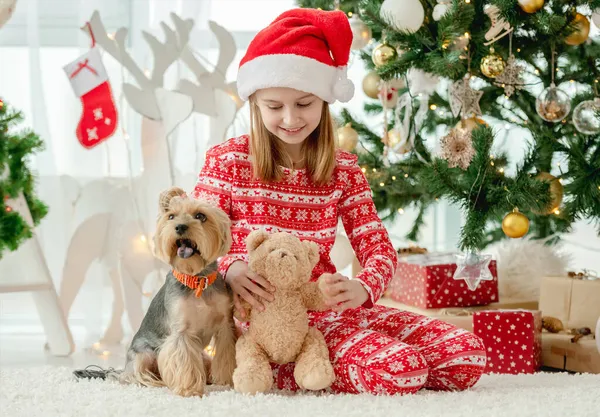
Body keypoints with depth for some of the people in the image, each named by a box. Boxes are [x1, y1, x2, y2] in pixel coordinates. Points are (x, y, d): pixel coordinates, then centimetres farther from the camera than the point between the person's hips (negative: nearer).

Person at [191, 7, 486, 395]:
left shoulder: (343, 169, 8)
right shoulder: (228, 160, -1)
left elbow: (378, 246, 3)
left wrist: (362, 287, -21)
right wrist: (230, 269, -28)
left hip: (328, 307, 6)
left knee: (466, 355, -7)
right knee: (400, 370, -28)